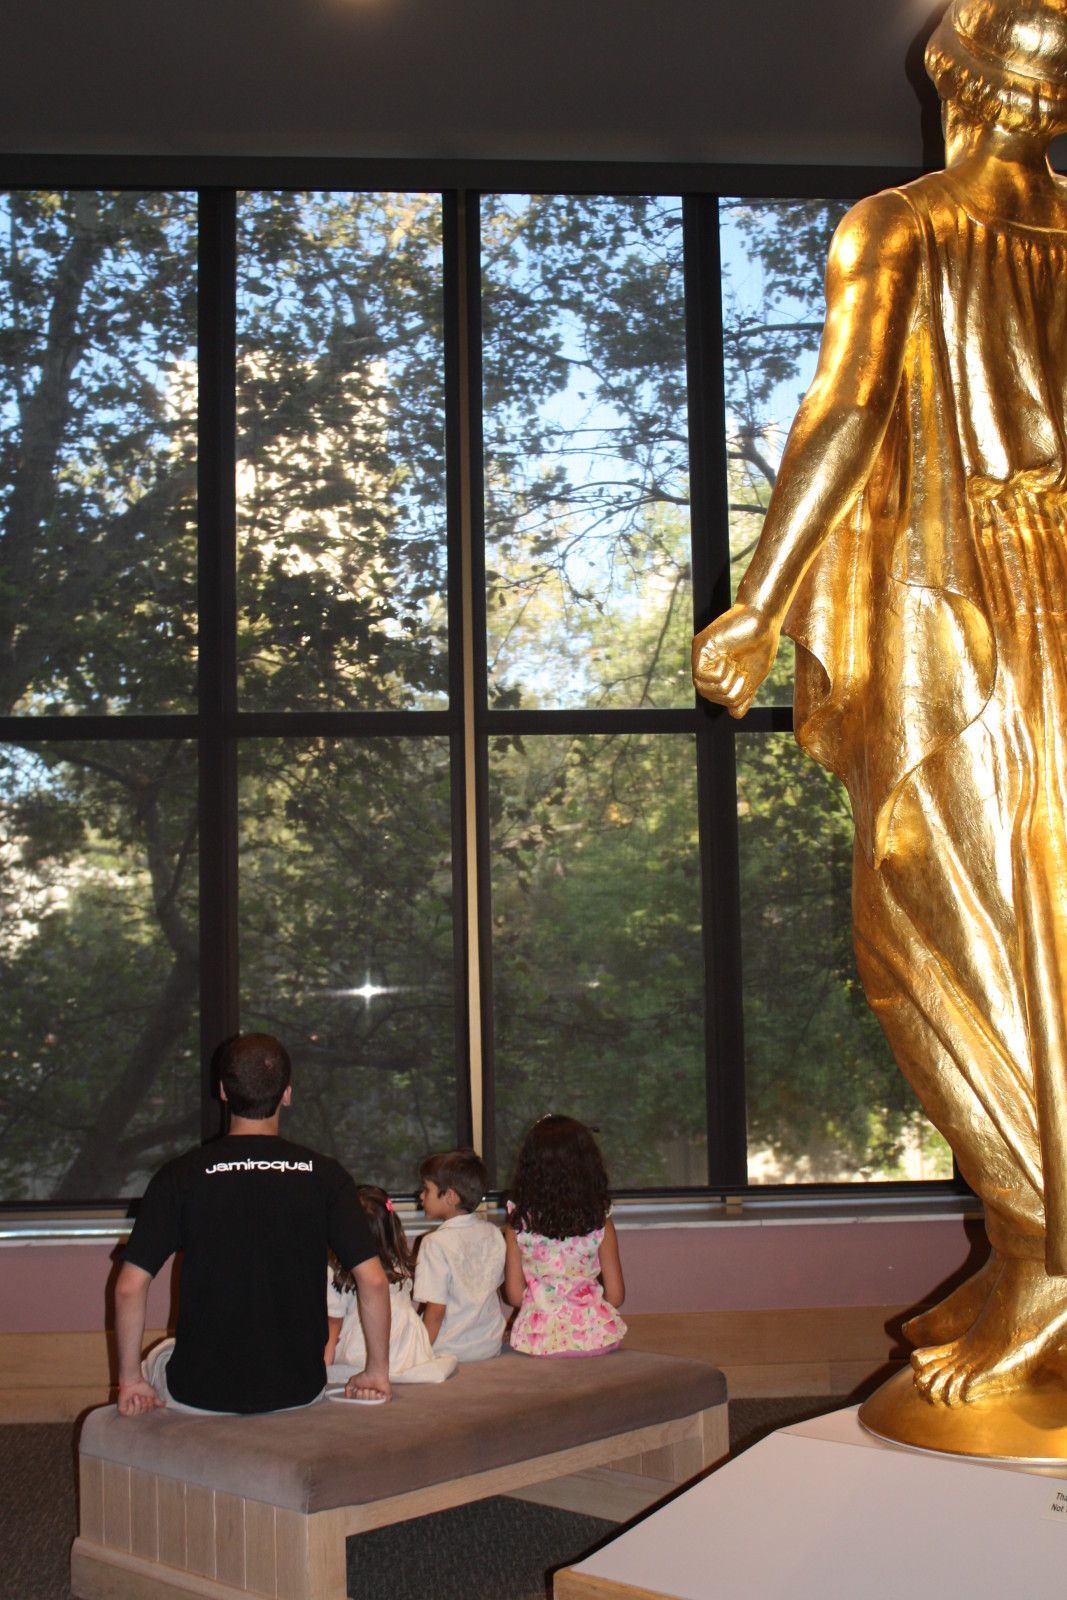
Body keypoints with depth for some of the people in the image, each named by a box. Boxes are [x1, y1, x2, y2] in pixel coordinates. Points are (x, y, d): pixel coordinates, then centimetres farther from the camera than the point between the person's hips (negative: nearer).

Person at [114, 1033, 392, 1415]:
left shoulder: (180, 1175, -8)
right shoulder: (324, 1175, -6)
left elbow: (129, 1288, -9)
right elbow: (373, 1281, -9)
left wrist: (129, 1380, 2)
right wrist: (377, 1372, 3)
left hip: (200, 1393, -1)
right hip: (298, 1391, 1)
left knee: (157, 1360, 33)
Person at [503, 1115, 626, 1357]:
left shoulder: (518, 1223, -7)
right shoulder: (600, 1224, -8)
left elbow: (514, 1296, -3)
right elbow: (615, 1296, -2)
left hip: (538, 1340, 1)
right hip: (594, 1338, -1)